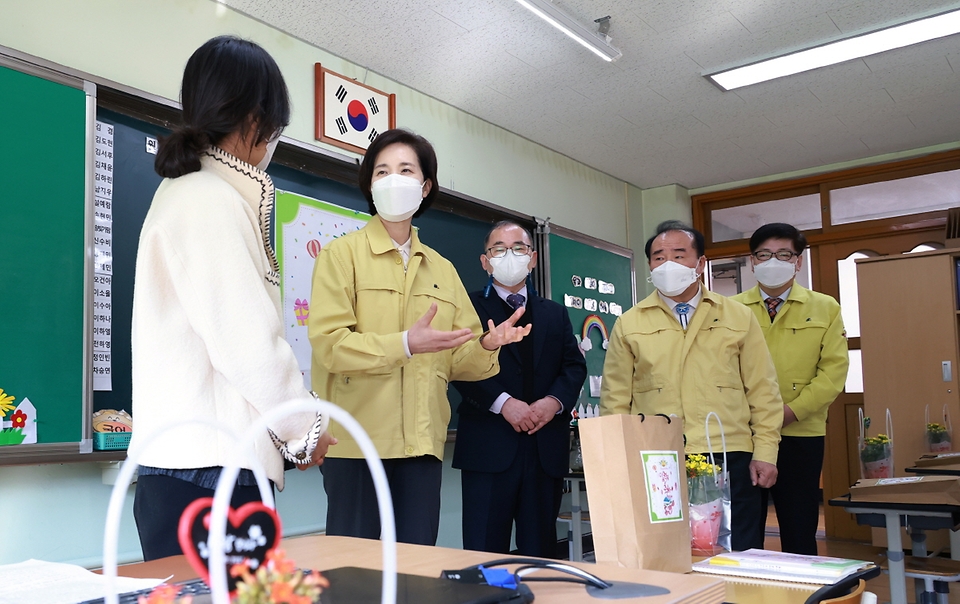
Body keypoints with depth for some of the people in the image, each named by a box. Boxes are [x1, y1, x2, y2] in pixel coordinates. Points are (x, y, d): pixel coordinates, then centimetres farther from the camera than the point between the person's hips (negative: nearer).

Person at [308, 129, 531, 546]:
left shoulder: (443, 270, 17)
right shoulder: (342, 254, 2)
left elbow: (458, 359, 14)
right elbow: (328, 343, -11)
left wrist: (487, 346, -8)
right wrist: (405, 344, -22)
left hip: (422, 442, 4)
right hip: (357, 438, -4)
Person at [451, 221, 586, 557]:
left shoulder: (555, 313, 20)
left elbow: (575, 366, 11)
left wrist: (555, 400, -8)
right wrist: (502, 402, -17)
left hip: (546, 446, 4)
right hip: (489, 445, -4)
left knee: (541, 549, 8)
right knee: (486, 549, -2)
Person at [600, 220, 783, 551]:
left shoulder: (739, 317, 8)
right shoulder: (629, 325, 6)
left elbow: (762, 391, 7)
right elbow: (616, 400, 7)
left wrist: (765, 452, 0)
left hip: (730, 461, 1)